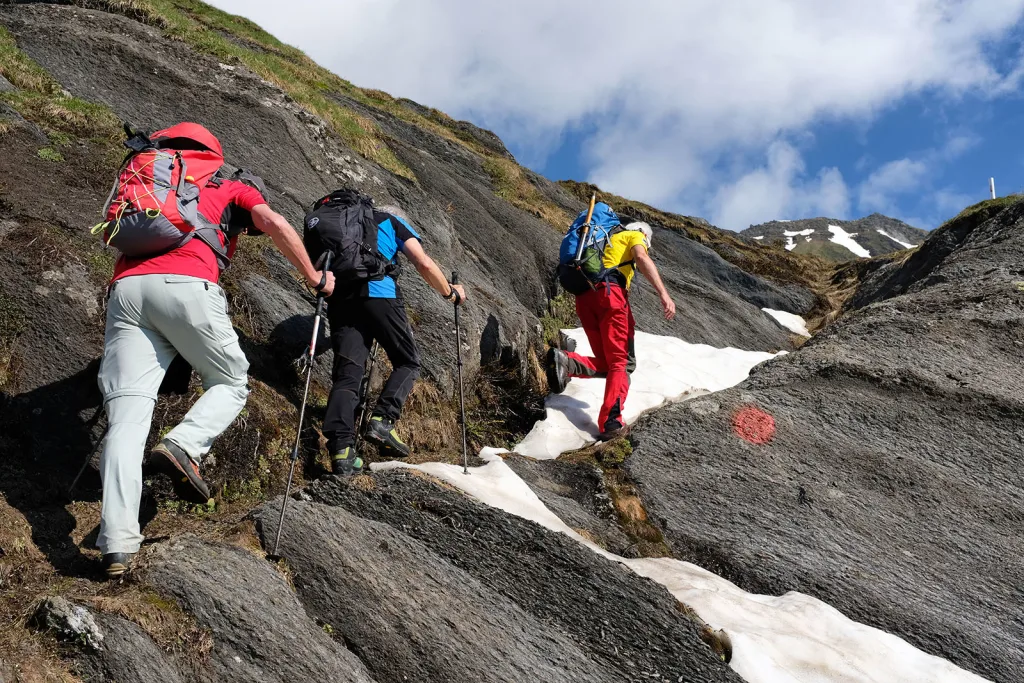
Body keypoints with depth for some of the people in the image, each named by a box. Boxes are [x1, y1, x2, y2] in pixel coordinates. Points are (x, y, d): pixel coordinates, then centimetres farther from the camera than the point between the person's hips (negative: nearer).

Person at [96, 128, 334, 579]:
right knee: (231, 383, 16)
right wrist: (315, 278, 15)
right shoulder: (237, 190, 24)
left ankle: (117, 545, -18)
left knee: (127, 415, -5)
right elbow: (274, 224, 6)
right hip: (185, 284, -5)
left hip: (125, 288, 5)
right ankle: (183, 446, -14)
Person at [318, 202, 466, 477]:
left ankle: (340, 448, -19)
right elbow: (424, 264, 8)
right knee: (408, 361, 10)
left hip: (339, 297, 4)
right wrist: (450, 292, 21)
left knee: (347, 373, -2)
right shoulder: (394, 222, 22)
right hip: (378, 292, -4)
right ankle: (382, 421, -12)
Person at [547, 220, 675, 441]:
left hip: (584, 296, 7)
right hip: (609, 292, -7)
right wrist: (664, 294, -19)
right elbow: (642, 259, -7)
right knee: (621, 362, -5)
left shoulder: (606, 242, 38)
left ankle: (565, 361, -18)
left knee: (607, 363, 9)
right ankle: (611, 424, -18)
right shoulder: (635, 236, 15)